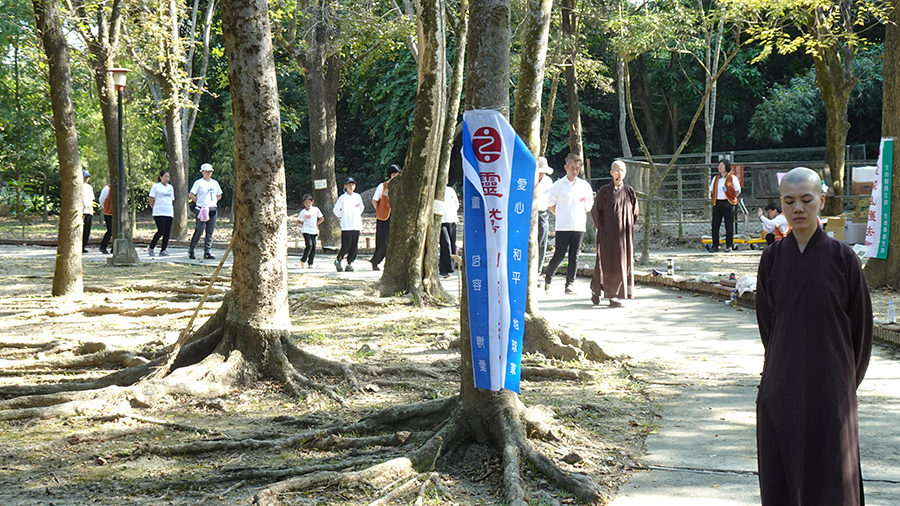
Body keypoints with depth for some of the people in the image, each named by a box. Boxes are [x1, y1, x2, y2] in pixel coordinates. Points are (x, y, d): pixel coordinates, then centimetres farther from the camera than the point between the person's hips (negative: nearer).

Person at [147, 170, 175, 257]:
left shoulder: (170, 187, 17)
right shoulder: (156, 187, 0)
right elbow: (151, 199, 1)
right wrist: (154, 208, 1)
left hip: (169, 213, 6)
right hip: (159, 213, -6)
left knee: (167, 232, -1)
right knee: (161, 231, -14)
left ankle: (163, 250, 6)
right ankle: (151, 247, 3)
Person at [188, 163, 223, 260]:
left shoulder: (215, 183, 14)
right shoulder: (198, 183, -1)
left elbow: (219, 196, 24)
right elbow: (191, 195, -4)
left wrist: (214, 202, 9)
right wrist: (199, 202, -4)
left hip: (213, 209, 5)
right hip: (202, 210, -5)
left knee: (210, 232, 2)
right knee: (199, 231, -9)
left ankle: (207, 252, 5)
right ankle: (191, 249, 8)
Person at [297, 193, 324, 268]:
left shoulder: (316, 209, 4)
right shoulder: (303, 212, -3)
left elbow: (322, 218, 13)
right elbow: (298, 221, 6)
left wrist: (316, 224, 4)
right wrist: (305, 223, 3)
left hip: (314, 231, 4)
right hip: (306, 231, -3)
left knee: (313, 247, 1)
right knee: (309, 245, -18)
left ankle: (310, 263, 10)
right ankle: (303, 260, 1)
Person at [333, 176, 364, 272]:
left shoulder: (357, 197, 11)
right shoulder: (342, 197, -2)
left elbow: (361, 207, 27)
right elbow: (336, 209, 4)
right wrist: (342, 216, 5)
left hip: (356, 225, 4)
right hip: (346, 226, -4)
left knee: (354, 246, 1)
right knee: (346, 245, -10)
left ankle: (349, 263, 9)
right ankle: (338, 260, 9)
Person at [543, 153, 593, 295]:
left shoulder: (585, 185, 9)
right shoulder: (558, 185, 0)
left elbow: (589, 206, 19)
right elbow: (550, 205, 6)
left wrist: (581, 216, 10)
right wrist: (562, 216, 5)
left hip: (579, 226, 3)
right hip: (562, 227, -3)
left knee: (574, 257, 2)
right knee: (559, 255, -2)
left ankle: (570, 284, 9)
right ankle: (547, 278, 19)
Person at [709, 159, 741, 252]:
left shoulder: (732, 178, 1)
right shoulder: (715, 178, 16)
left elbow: (738, 191, 1)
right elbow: (711, 190, 23)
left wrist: (732, 198, -11)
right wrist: (712, 196, 6)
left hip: (728, 204, -5)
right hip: (717, 204, 5)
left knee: (729, 226, -2)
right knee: (715, 226, 0)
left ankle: (729, 246, 6)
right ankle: (715, 246, 5)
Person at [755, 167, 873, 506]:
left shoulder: (841, 257, -6)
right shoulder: (773, 257, 1)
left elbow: (860, 326, 1)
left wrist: (847, 382, 5)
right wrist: (783, 366, 8)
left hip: (829, 386, -2)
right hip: (781, 387, 2)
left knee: (831, 477, 4)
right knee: (781, 478, 6)